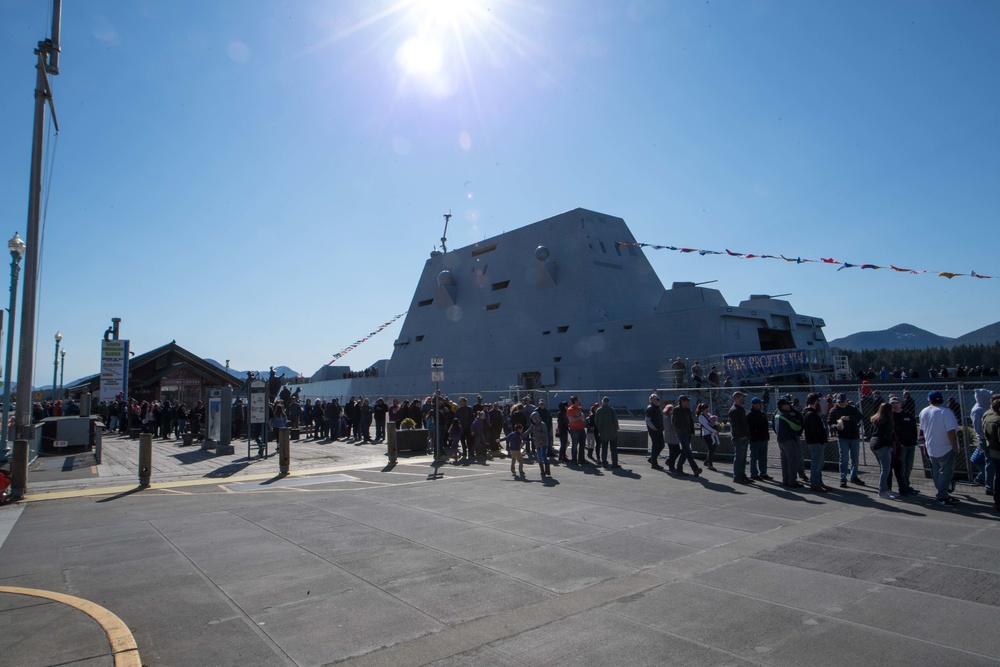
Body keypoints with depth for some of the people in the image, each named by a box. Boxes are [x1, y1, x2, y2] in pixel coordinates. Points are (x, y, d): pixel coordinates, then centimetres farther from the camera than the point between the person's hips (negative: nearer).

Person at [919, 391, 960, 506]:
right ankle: (942, 496, 2)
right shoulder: (945, 412, -18)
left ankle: (941, 493, 21)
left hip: (931, 448, 6)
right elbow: (951, 432, -23)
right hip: (945, 448, -6)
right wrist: (955, 447, -13)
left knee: (936, 471, 14)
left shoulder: (923, 412, 3)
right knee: (945, 472, 0)